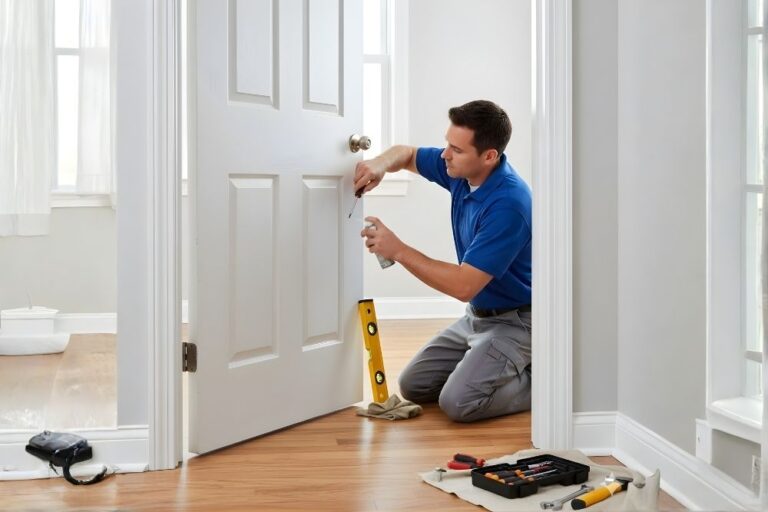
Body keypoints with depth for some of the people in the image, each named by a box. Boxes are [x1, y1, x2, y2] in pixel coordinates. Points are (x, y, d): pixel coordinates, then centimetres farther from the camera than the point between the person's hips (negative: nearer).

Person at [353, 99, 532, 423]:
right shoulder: (461, 171, -5)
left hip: (515, 321, -8)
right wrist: (381, 163, -11)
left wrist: (398, 250, -25)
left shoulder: (508, 203, -30)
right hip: (477, 315, 9)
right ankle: (500, 367, 20)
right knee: (414, 386, 8)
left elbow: (463, 286, -30)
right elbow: (407, 154, 13)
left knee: (458, 402, -24)